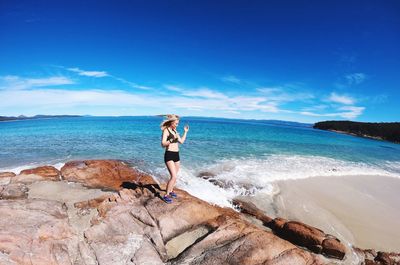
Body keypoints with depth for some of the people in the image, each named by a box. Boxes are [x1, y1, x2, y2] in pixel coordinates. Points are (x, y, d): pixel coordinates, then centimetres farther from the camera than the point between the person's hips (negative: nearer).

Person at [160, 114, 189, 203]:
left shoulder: (174, 130, 14)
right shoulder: (166, 131, -10)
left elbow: (181, 141, 18)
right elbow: (163, 144, -19)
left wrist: (185, 132, 17)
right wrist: (172, 139, -30)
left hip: (176, 155, 8)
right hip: (169, 155, -8)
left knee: (174, 176, 17)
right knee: (174, 176, -15)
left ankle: (171, 191, 36)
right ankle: (166, 195, -2)